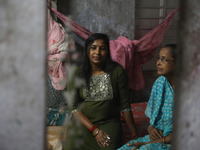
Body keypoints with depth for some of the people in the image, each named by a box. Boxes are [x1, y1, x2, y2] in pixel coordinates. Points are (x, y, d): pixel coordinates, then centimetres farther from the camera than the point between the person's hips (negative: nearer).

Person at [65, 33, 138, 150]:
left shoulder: (117, 71, -3)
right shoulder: (76, 73, -1)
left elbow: (125, 106, 1)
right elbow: (74, 107, -3)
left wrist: (134, 135, 1)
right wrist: (94, 130, -13)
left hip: (109, 122, 0)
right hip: (83, 122, 0)